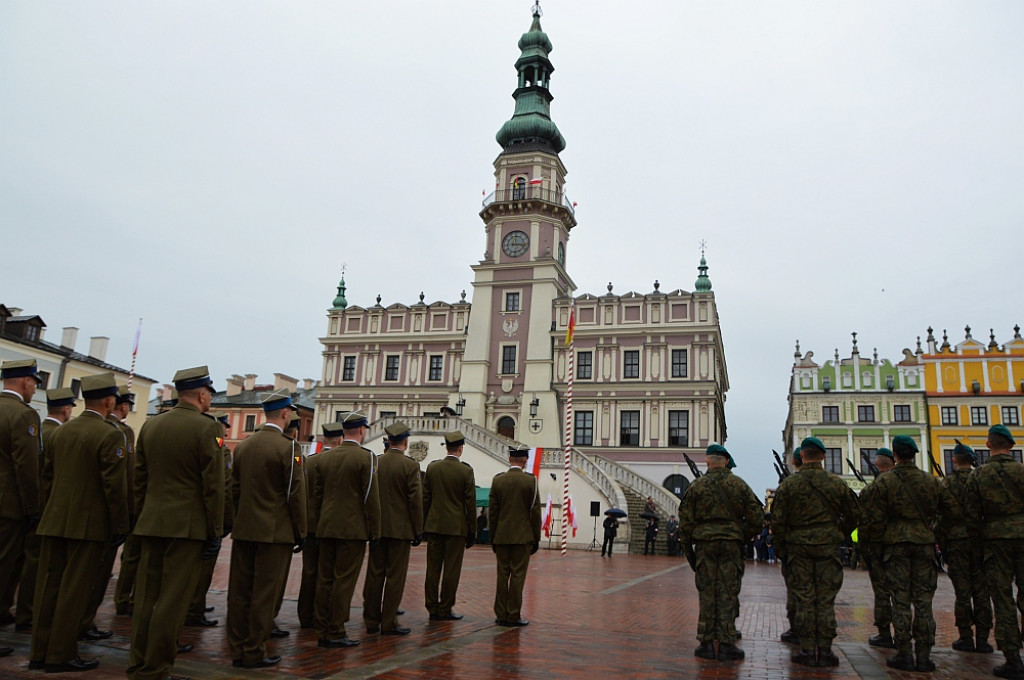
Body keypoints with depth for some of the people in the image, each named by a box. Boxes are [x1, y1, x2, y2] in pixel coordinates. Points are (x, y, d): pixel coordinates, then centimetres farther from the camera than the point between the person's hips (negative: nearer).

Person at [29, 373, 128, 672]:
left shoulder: (61, 431, 8)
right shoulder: (110, 435, -15)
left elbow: (52, 474, 14)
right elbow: (115, 486, -16)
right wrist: (120, 526, -7)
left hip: (54, 521, 7)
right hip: (89, 524, -7)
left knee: (48, 586, 13)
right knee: (74, 589, 2)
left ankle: (39, 652, 22)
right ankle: (61, 655, 9)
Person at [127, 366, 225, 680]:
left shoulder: (150, 425, 8)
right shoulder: (207, 428, -11)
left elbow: (139, 479, 12)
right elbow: (214, 486, -12)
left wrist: (142, 516, 19)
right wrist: (215, 532, -6)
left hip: (151, 523, 6)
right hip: (187, 525, -6)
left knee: (146, 597, 13)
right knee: (172, 600, 1)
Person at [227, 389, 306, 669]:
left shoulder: (242, 445, 8)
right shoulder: (288, 447, -12)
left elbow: (234, 489, 12)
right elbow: (295, 494, -12)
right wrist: (300, 532, -4)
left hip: (243, 530, 7)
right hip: (275, 531, -6)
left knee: (239, 591, 11)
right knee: (264, 593, 2)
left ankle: (237, 651, 21)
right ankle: (254, 653, 9)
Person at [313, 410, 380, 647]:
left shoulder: (325, 457, 8)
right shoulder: (365, 457, -10)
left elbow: (317, 494, 12)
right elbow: (371, 498, -11)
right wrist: (375, 530, -4)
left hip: (326, 528, 6)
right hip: (353, 529, -6)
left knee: (325, 579, 10)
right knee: (344, 580, -1)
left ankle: (322, 631, 17)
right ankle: (335, 633, 3)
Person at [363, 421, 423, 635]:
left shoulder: (374, 463, 3)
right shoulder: (410, 466, -11)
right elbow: (415, 500, -11)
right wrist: (418, 530, -3)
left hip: (377, 527, 5)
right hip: (400, 528, -5)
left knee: (374, 574, 11)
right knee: (395, 576, 2)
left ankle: (371, 621, 18)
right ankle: (389, 623, 6)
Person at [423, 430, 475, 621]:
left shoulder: (432, 468, 3)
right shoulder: (465, 471, -8)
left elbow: (425, 498, 6)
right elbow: (470, 503, -6)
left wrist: (424, 524, 14)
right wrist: (471, 531, 2)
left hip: (434, 525, 4)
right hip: (456, 526, -4)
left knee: (432, 569, 9)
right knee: (452, 570, 3)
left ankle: (432, 609, 15)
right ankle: (445, 610, 8)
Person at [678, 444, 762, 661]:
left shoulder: (696, 486, 1)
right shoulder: (739, 485, 2)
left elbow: (685, 519, 1)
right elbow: (756, 516, 2)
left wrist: (687, 545, 10)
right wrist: (744, 537, 15)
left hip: (705, 543, 0)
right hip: (731, 544, 0)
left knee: (707, 594, 5)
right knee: (728, 594, 4)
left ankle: (707, 644, 7)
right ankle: (726, 645, 5)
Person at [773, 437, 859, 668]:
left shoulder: (788, 484, -2)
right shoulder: (837, 483, 1)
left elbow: (777, 520, -2)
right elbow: (852, 516, 9)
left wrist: (781, 549, 8)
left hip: (798, 546, 0)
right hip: (828, 545, 1)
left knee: (803, 599, 4)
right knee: (826, 600, 5)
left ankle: (807, 650, 6)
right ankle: (825, 651, 8)